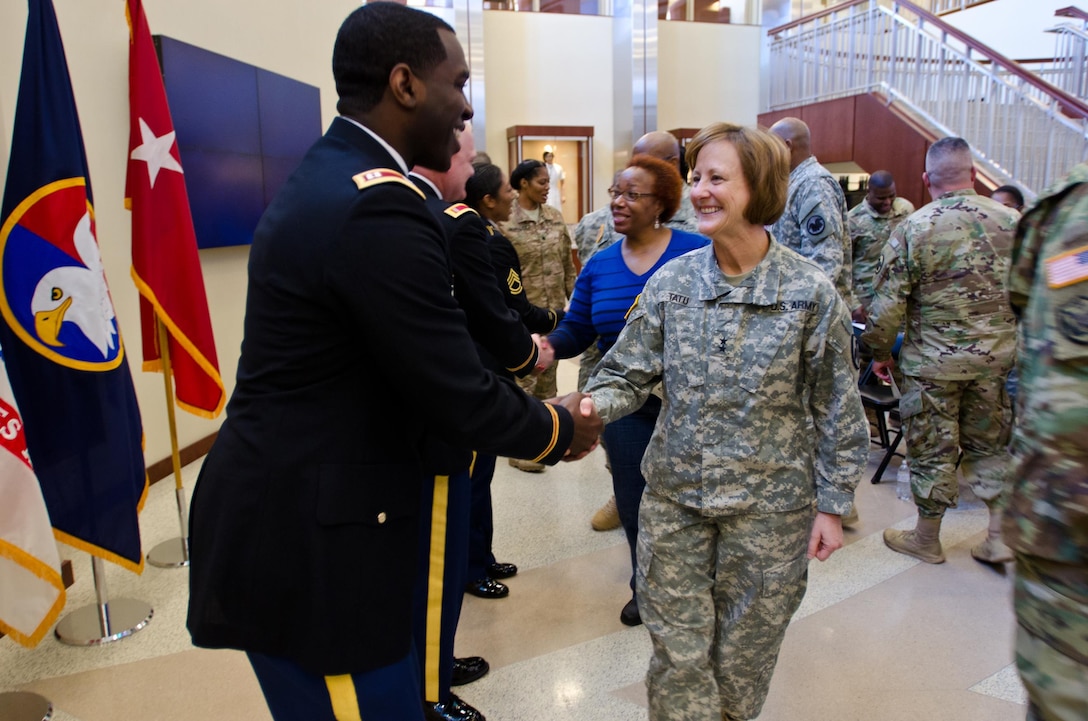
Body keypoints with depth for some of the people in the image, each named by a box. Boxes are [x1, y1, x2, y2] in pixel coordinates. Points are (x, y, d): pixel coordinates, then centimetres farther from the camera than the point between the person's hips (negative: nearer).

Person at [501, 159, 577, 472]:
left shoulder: (555, 217, 6)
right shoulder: (505, 222, -11)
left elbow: (567, 264, 12)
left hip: (554, 311, 6)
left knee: (548, 374, 14)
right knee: (523, 378, 0)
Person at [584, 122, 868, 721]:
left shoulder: (810, 292, -10)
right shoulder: (671, 281, -4)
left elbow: (835, 409, -4)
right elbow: (627, 374, -1)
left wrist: (831, 505, -2)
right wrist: (590, 407, -23)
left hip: (769, 505, -1)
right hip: (674, 498, 2)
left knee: (743, 654, 17)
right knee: (678, 654, 11)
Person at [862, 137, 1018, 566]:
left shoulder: (913, 230, -14)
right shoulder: (1010, 221, -2)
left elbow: (888, 304, -13)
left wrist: (881, 352, 0)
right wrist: (1007, 338, 17)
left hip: (934, 359, -4)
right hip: (996, 354, 4)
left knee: (932, 449, 8)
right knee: (989, 443, 18)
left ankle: (926, 539, 23)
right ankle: (999, 535, 23)